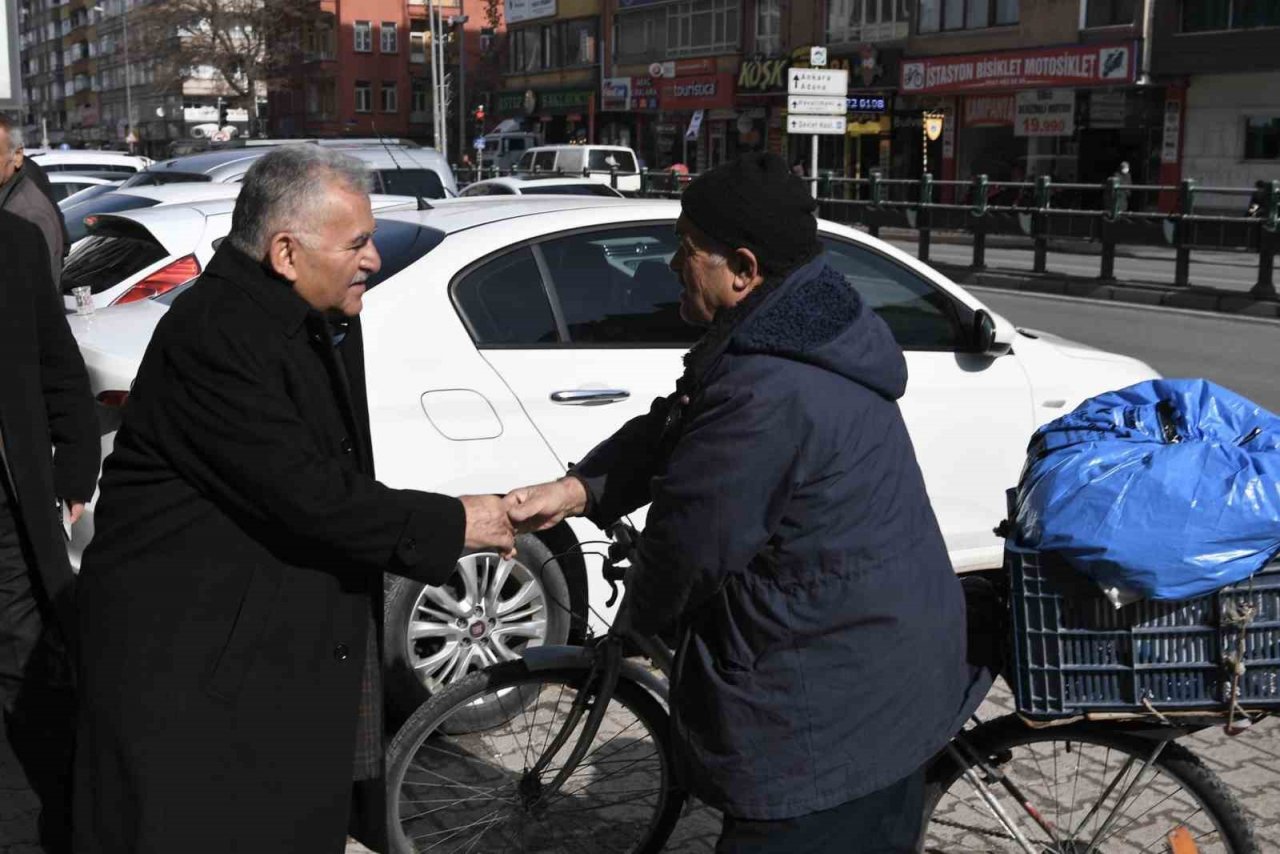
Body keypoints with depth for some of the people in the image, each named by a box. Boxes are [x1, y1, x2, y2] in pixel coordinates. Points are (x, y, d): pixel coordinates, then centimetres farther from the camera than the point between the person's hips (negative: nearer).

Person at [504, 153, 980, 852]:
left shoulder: (765, 394, -30)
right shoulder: (810, 332, 4)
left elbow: (686, 542, -19)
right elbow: (672, 427, 8)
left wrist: (640, 615, 1)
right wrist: (576, 490, -4)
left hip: (832, 712, -10)